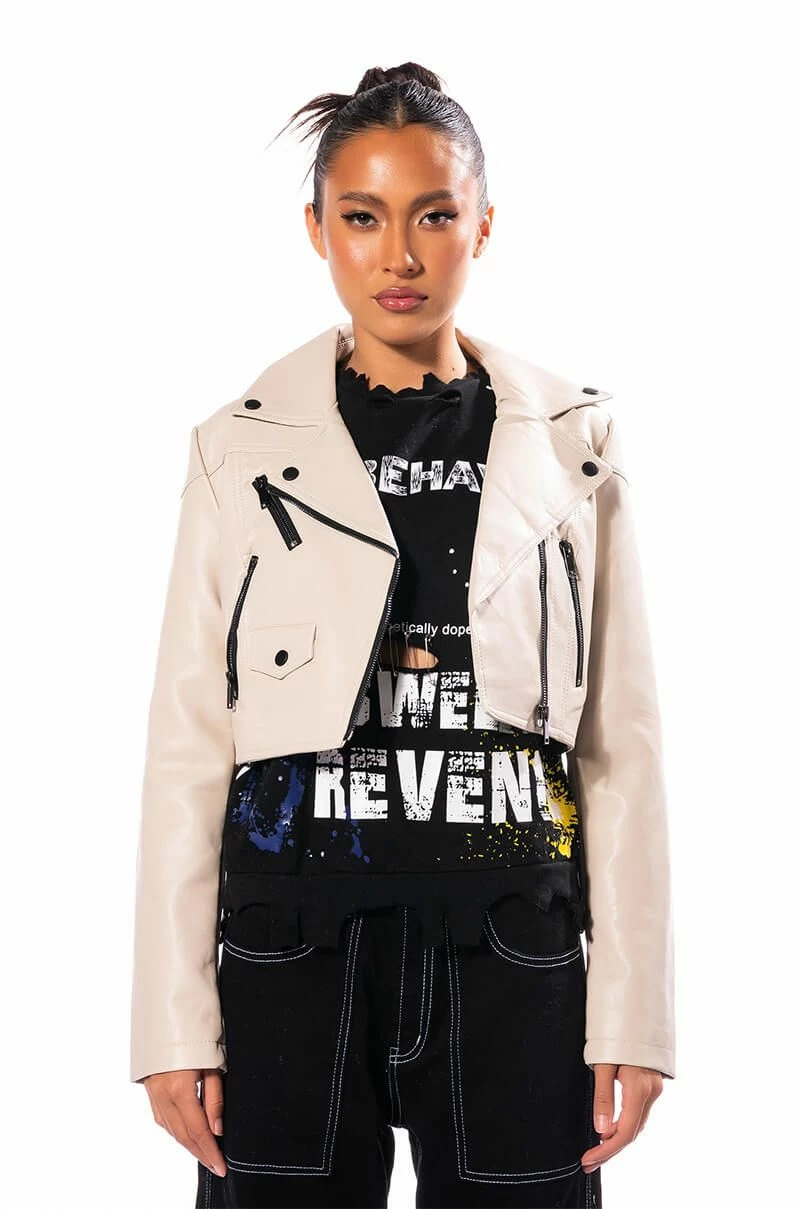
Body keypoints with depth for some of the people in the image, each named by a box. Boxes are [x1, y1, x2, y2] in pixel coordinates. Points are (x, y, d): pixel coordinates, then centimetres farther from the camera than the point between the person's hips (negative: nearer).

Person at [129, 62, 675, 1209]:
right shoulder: (243, 446, 3)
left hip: (513, 954, 1)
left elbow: (622, 740, 4)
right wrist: (175, 1022, -2)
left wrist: (630, 1012, -1)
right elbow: (188, 743, 3)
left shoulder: (572, 443, 5)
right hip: (293, 944, 0)